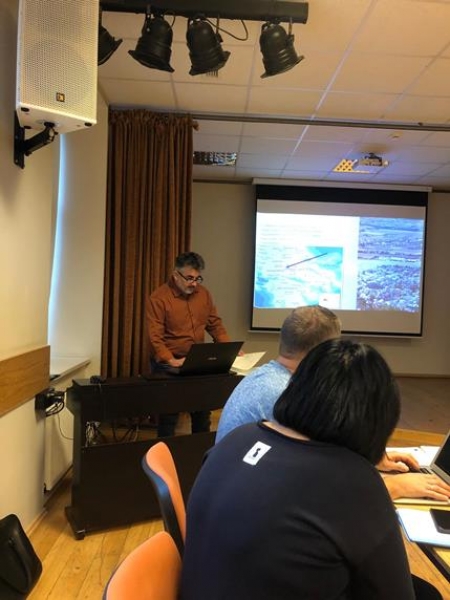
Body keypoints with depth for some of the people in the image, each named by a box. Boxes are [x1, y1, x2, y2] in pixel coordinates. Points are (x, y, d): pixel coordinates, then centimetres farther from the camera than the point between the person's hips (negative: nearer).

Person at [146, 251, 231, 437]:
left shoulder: (203, 293, 3)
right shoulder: (158, 298, -14)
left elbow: (215, 324, 10)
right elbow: (155, 338, -18)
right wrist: (171, 361, -30)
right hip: (168, 365, -5)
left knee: (203, 411, 14)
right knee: (169, 416, 2)